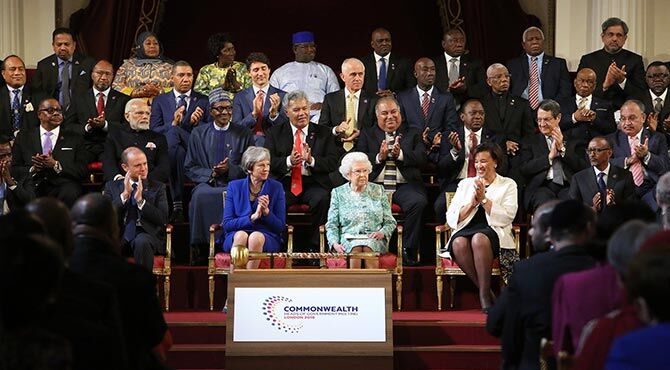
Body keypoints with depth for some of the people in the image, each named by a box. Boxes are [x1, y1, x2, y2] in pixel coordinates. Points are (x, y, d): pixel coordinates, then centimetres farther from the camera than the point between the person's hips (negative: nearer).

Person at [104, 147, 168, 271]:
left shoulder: (157, 187, 14)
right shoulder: (112, 186, 17)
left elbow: (163, 219, 1)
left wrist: (140, 200, -8)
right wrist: (124, 194, -6)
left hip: (147, 234, -1)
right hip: (120, 234, 1)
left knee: (142, 241, -37)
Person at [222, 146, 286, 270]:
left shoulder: (276, 187, 5)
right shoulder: (234, 186, 5)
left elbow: (280, 227, 4)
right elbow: (227, 224, -1)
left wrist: (266, 212, -15)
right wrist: (253, 217, -14)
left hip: (266, 238, 0)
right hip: (235, 236, 0)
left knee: (256, 237, -34)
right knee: (241, 235, -34)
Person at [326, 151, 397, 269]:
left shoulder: (378, 190, 15)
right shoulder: (338, 193, 13)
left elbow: (390, 222, 15)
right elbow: (332, 225, 9)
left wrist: (382, 233, -7)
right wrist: (334, 243, -10)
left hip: (374, 240, 0)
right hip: (349, 239, 0)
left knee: (369, 247, -34)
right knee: (356, 248, -35)